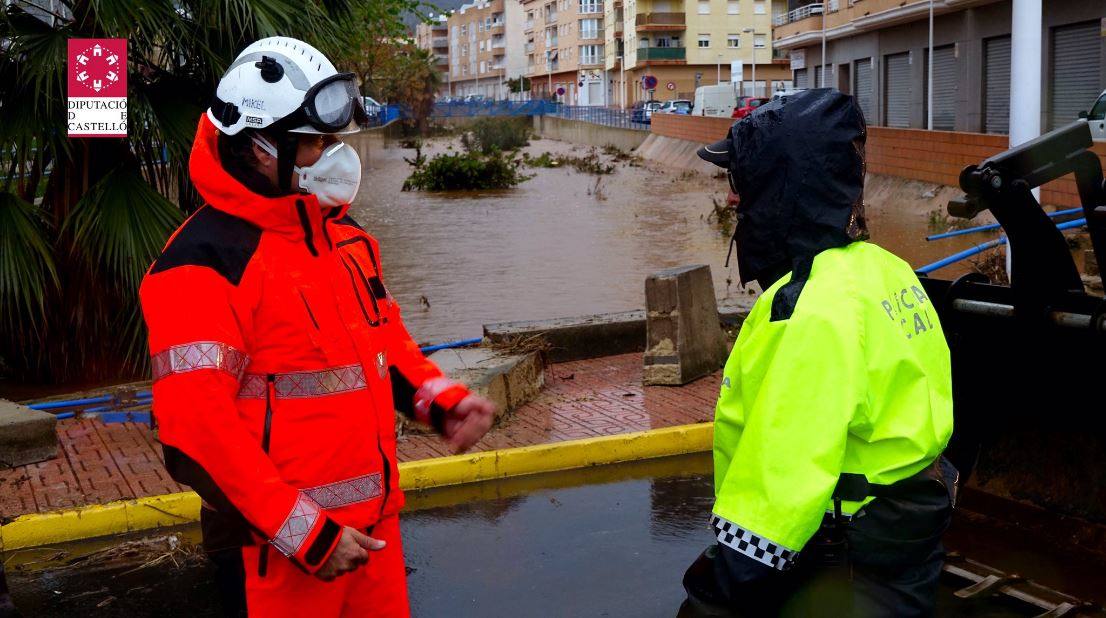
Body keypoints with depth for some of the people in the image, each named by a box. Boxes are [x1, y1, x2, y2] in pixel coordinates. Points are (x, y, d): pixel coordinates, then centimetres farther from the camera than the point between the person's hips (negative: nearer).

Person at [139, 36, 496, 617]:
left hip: (374, 521, 7)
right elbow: (196, 425, -21)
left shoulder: (346, 237, 9)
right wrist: (305, 534, -20)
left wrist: (442, 401, 1)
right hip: (280, 546, -7)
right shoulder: (206, 262, -16)